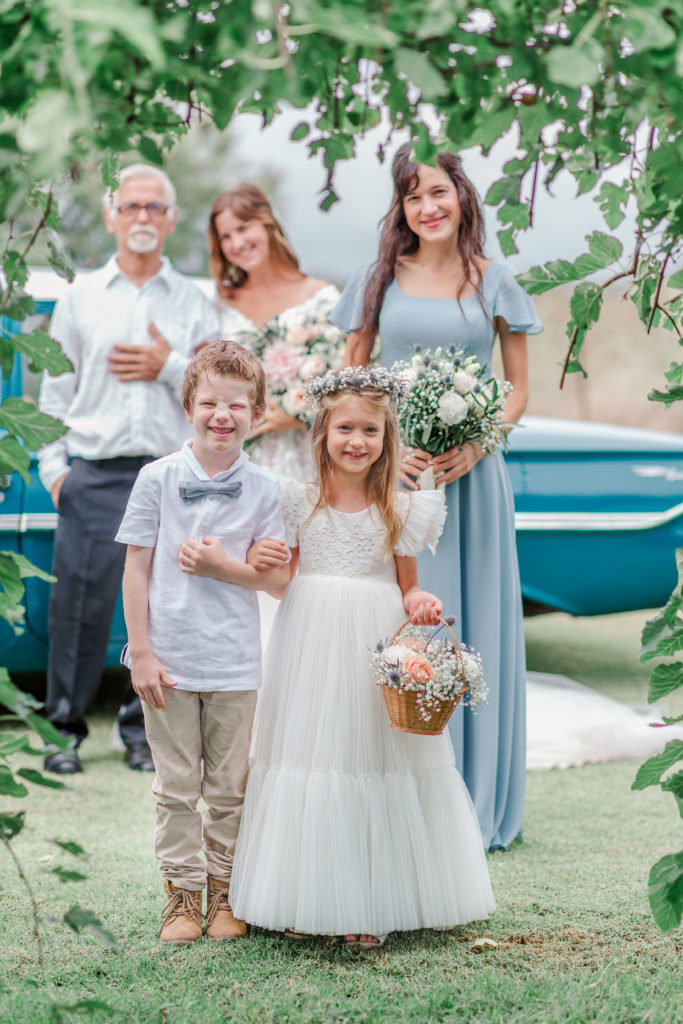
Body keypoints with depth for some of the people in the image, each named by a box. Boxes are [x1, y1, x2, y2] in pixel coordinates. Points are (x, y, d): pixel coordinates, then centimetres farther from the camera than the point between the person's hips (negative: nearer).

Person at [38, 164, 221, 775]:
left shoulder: (196, 305, 11)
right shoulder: (80, 297, 12)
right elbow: (53, 388, 10)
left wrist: (170, 367, -8)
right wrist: (53, 464, 1)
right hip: (95, 474, 0)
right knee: (79, 604, -4)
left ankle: (144, 730, 14)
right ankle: (65, 725, 8)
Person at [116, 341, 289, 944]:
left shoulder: (263, 490, 1)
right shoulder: (158, 478, -1)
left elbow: (279, 577, 0)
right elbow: (136, 570, -1)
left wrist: (221, 563, -16)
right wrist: (141, 653, -5)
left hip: (236, 663, 1)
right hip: (169, 660, -1)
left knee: (230, 788, 9)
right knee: (176, 786, 6)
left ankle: (224, 893, 22)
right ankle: (183, 892, 17)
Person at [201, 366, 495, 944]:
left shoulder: (401, 510, 3)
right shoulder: (298, 502, 3)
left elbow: (407, 587, 9)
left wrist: (421, 606, -12)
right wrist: (261, 564, -11)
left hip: (377, 646, 0)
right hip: (311, 641, 1)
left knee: (375, 760, 1)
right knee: (310, 750, 3)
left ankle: (368, 903, 11)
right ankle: (306, 898, 15)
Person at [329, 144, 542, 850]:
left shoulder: (495, 285, 5)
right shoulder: (378, 282, 5)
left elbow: (519, 389, 7)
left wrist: (476, 446, -10)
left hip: (469, 476, 0)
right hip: (392, 473, 0)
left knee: (471, 628, 4)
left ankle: (473, 803, 15)